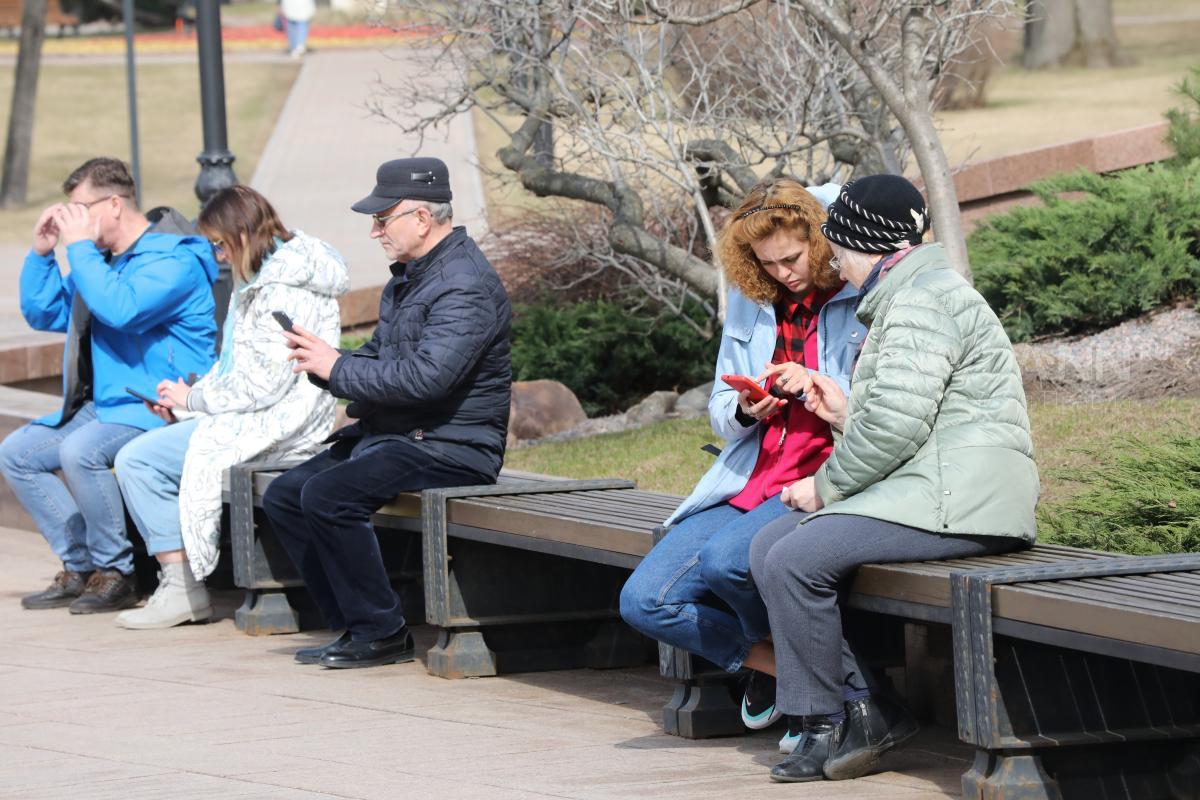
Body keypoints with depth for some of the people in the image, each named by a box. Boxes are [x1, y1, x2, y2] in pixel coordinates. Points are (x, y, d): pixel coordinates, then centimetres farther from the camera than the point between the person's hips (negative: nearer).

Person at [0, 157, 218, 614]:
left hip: (158, 407, -10)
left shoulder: (175, 259, -13)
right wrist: (42, 252, 9)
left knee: (80, 451, -34)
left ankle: (115, 573, -19)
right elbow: (42, 314, 24)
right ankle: (79, 568, 3)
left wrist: (78, 246, -20)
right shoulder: (99, 260, 16)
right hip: (102, 406, 10)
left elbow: (119, 309, -29)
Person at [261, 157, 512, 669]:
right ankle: (354, 627, 4)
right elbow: (380, 358, 23)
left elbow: (426, 376, -29)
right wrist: (321, 363, 1)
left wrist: (338, 368, -18)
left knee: (327, 495, -27)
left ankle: (383, 633, -16)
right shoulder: (408, 276, 16)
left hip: (449, 448, -11)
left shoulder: (465, 285, -18)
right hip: (389, 435, 11)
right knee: (283, 496, 4)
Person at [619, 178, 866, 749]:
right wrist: (745, 411, -6)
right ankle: (777, 665, 5)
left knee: (725, 559, -34)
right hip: (746, 484, 6)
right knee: (644, 601, -12)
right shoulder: (748, 303, 13)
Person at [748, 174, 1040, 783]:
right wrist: (846, 412, 16)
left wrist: (827, 485, -11)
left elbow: (898, 420, -22)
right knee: (769, 548, 4)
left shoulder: (921, 301, -12)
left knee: (795, 561, -20)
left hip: (955, 503, -11)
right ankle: (864, 709, 0)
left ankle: (828, 723, -6)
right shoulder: (904, 299, 24)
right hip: (925, 493, 11)